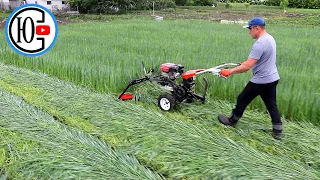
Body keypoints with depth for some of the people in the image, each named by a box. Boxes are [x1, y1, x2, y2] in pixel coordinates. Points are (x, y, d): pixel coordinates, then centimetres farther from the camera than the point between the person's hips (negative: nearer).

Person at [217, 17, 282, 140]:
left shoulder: (259, 44, -24)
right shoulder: (270, 38, 7)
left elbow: (247, 66, -28)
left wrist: (230, 71, -23)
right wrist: (247, 62, 22)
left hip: (260, 81, -9)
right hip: (273, 78, 9)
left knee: (242, 100, 9)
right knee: (271, 104, 14)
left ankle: (232, 121, 27)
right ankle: (277, 131, 17)